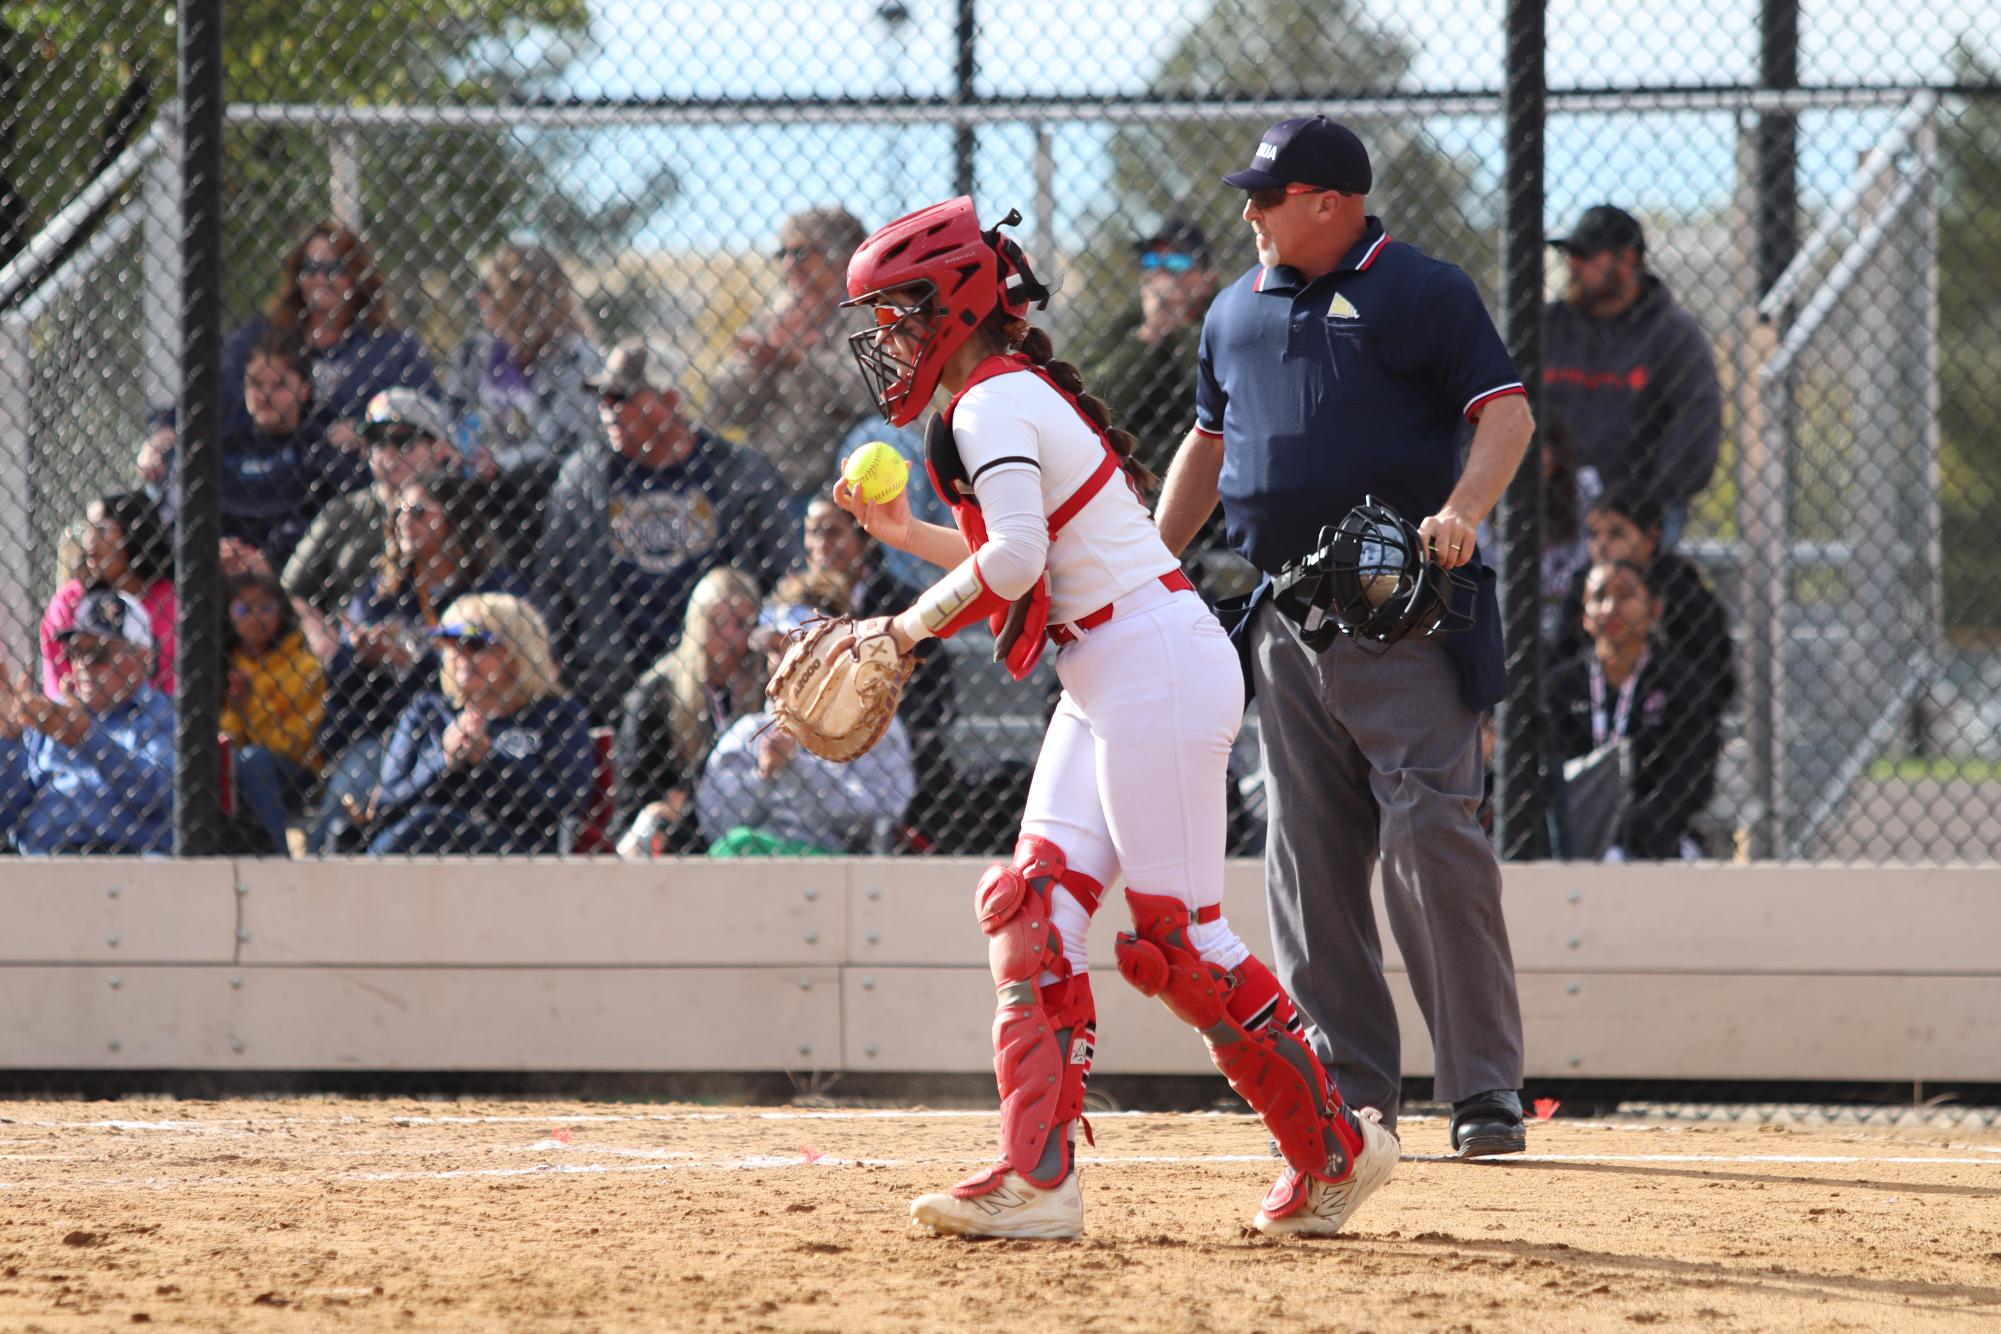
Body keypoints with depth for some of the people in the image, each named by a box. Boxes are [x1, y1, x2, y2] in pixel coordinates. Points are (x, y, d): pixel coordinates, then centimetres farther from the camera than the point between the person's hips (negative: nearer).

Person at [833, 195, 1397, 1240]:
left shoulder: (993, 405, -12)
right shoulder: (1023, 396, 19)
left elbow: (1015, 562, -26)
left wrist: (906, 627, -16)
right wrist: (908, 534, 23)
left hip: (1159, 663, -10)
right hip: (1109, 681, 10)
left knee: (1179, 935, -7)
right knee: (1038, 903, 1)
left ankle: (1335, 1150, 3)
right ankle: (1038, 1175, -5)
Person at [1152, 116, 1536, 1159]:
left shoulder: (1423, 292, -1)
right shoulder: (1237, 310, 18)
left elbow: (1506, 414, -8)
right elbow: (1207, 444, 27)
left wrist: (1463, 510, -25)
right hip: (1285, 625, 7)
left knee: (1432, 837, -12)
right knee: (1308, 859, 4)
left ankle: (1485, 1089, -10)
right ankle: (1352, 1090, 10)